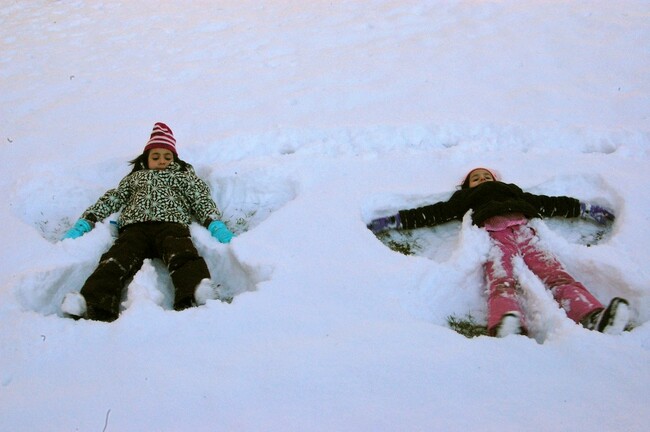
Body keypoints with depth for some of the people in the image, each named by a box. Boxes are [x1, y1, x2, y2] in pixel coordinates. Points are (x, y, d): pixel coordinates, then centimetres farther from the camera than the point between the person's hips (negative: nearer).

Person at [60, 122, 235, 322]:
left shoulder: (184, 176, 34)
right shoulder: (135, 177, 39)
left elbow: (202, 200, 17)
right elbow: (110, 200, 28)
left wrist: (216, 225, -3)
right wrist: (84, 223, 11)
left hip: (172, 224, -1)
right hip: (135, 226, 2)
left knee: (182, 256, -36)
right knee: (116, 260, -31)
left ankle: (197, 295, -65)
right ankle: (94, 306, -55)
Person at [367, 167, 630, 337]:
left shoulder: (513, 191, 46)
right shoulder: (464, 198, 39)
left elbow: (547, 204, 43)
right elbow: (433, 213, 30)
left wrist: (583, 209, 38)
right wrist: (395, 220, 21)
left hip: (523, 231, 3)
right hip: (493, 234, -3)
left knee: (556, 275, -28)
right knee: (501, 282, -35)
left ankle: (592, 318, -54)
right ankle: (508, 327, -66)